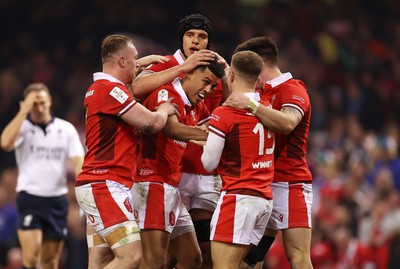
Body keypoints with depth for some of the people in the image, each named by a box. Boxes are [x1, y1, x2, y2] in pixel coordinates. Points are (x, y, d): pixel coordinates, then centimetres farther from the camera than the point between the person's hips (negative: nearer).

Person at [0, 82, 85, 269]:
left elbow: (77, 162, 0)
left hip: (57, 199, 3)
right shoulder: (22, 127, -1)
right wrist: (24, 112, -19)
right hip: (29, 197, -3)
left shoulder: (66, 129, 6)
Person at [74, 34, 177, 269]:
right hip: (106, 185, -10)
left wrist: (152, 59, 40)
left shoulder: (98, 88, 17)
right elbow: (152, 123, -15)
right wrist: (165, 109, 6)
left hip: (98, 185, 10)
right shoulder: (111, 89, -13)